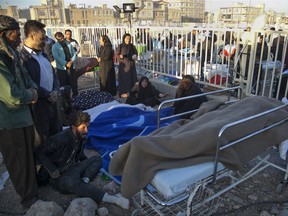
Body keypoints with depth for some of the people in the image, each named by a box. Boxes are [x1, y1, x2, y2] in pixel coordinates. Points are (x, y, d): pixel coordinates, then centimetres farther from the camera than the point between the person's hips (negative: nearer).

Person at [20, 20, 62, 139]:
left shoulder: (43, 54, 14)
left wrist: (55, 91, -2)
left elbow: (53, 74, 16)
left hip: (51, 101, 8)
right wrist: (48, 94, -13)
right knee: (43, 138, 7)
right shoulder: (23, 57, -15)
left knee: (57, 133, 19)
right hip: (38, 104, -8)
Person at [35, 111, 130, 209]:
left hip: (72, 168, 8)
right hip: (59, 176, -7)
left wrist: (88, 163, 4)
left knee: (97, 159, -2)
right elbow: (40, 152, -17)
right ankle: (112, 199, -41)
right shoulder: (60, 139, -23)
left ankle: (84, 181, -27)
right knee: (73, 182, -39)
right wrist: (53, 170, -19)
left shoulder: (80, 136, -1)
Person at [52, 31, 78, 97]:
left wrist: (72, 61, -10)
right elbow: (56, 57, -12)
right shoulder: (55, 46, 0)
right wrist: (66, 63, -19)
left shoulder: (69, 44, 11)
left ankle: (76, 96, 20)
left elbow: (74, 54, 9)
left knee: (74, 83, 8)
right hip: (62, 68, -3)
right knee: (64, 85, 4)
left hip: (71, 67, 3)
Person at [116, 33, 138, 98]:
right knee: (123, 78, -2)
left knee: (131, 78, 2)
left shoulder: (132, 46, 4)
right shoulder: (120, 46, -1)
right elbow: (117, 55, -2)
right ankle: (123, 92, 5)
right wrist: (120, 56, -24)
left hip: (131, 65, 2)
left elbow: (136, 54, 9)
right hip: (123, 65, -2)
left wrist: (134, 57, -13)